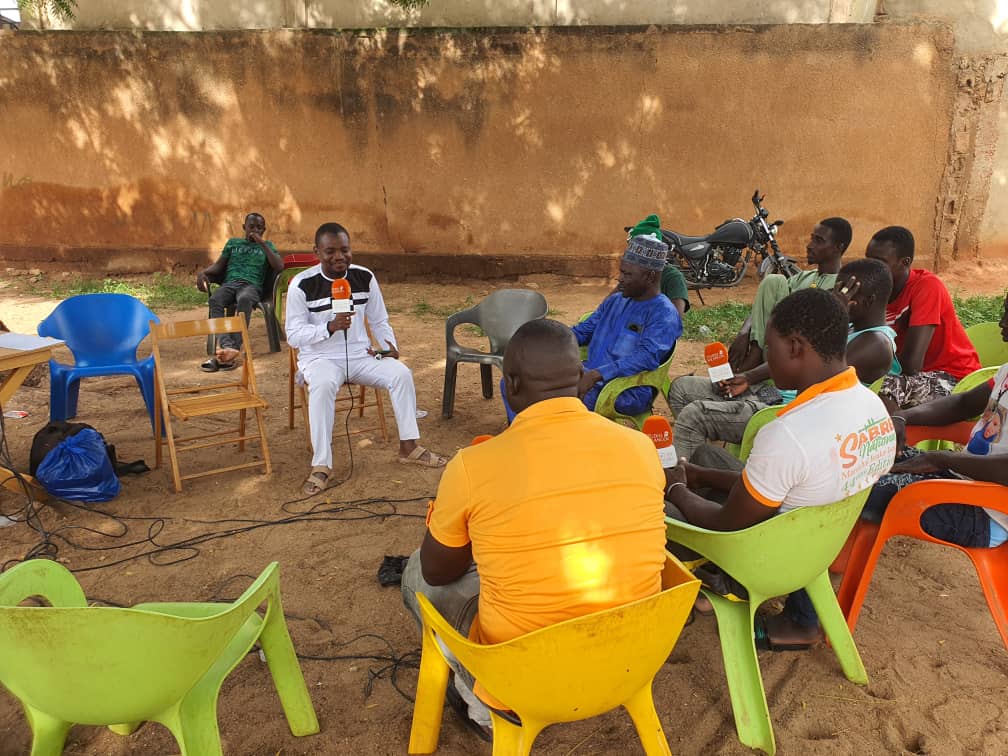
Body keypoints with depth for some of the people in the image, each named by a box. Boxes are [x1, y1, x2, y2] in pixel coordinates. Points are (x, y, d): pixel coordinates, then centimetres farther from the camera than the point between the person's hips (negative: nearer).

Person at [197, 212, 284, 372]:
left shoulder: (267, 246, 23)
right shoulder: (233, 242, 28)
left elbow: (279, 267, 6)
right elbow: (218, 266, 21)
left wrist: (262, 244, 2)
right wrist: (203, 272, 0)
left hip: (252, 285, -2)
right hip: (229, 283, 2)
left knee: (244, 299, -40)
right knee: (215, 300, -34)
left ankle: (235, 347, -49)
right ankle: (226, 345, -49)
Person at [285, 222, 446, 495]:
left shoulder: (365, 277, 2)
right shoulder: (302, 285, -9)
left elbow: (380, 322, 11)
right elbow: (294, 335, -11)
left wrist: (389, 346, -9)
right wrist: (330, 327, -26)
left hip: (361, 355, 4)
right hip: (320, 357, -3)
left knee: (401, 373, -20)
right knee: (324, 384, -37)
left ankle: (409, 446, -6)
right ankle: (321, 465, -28)